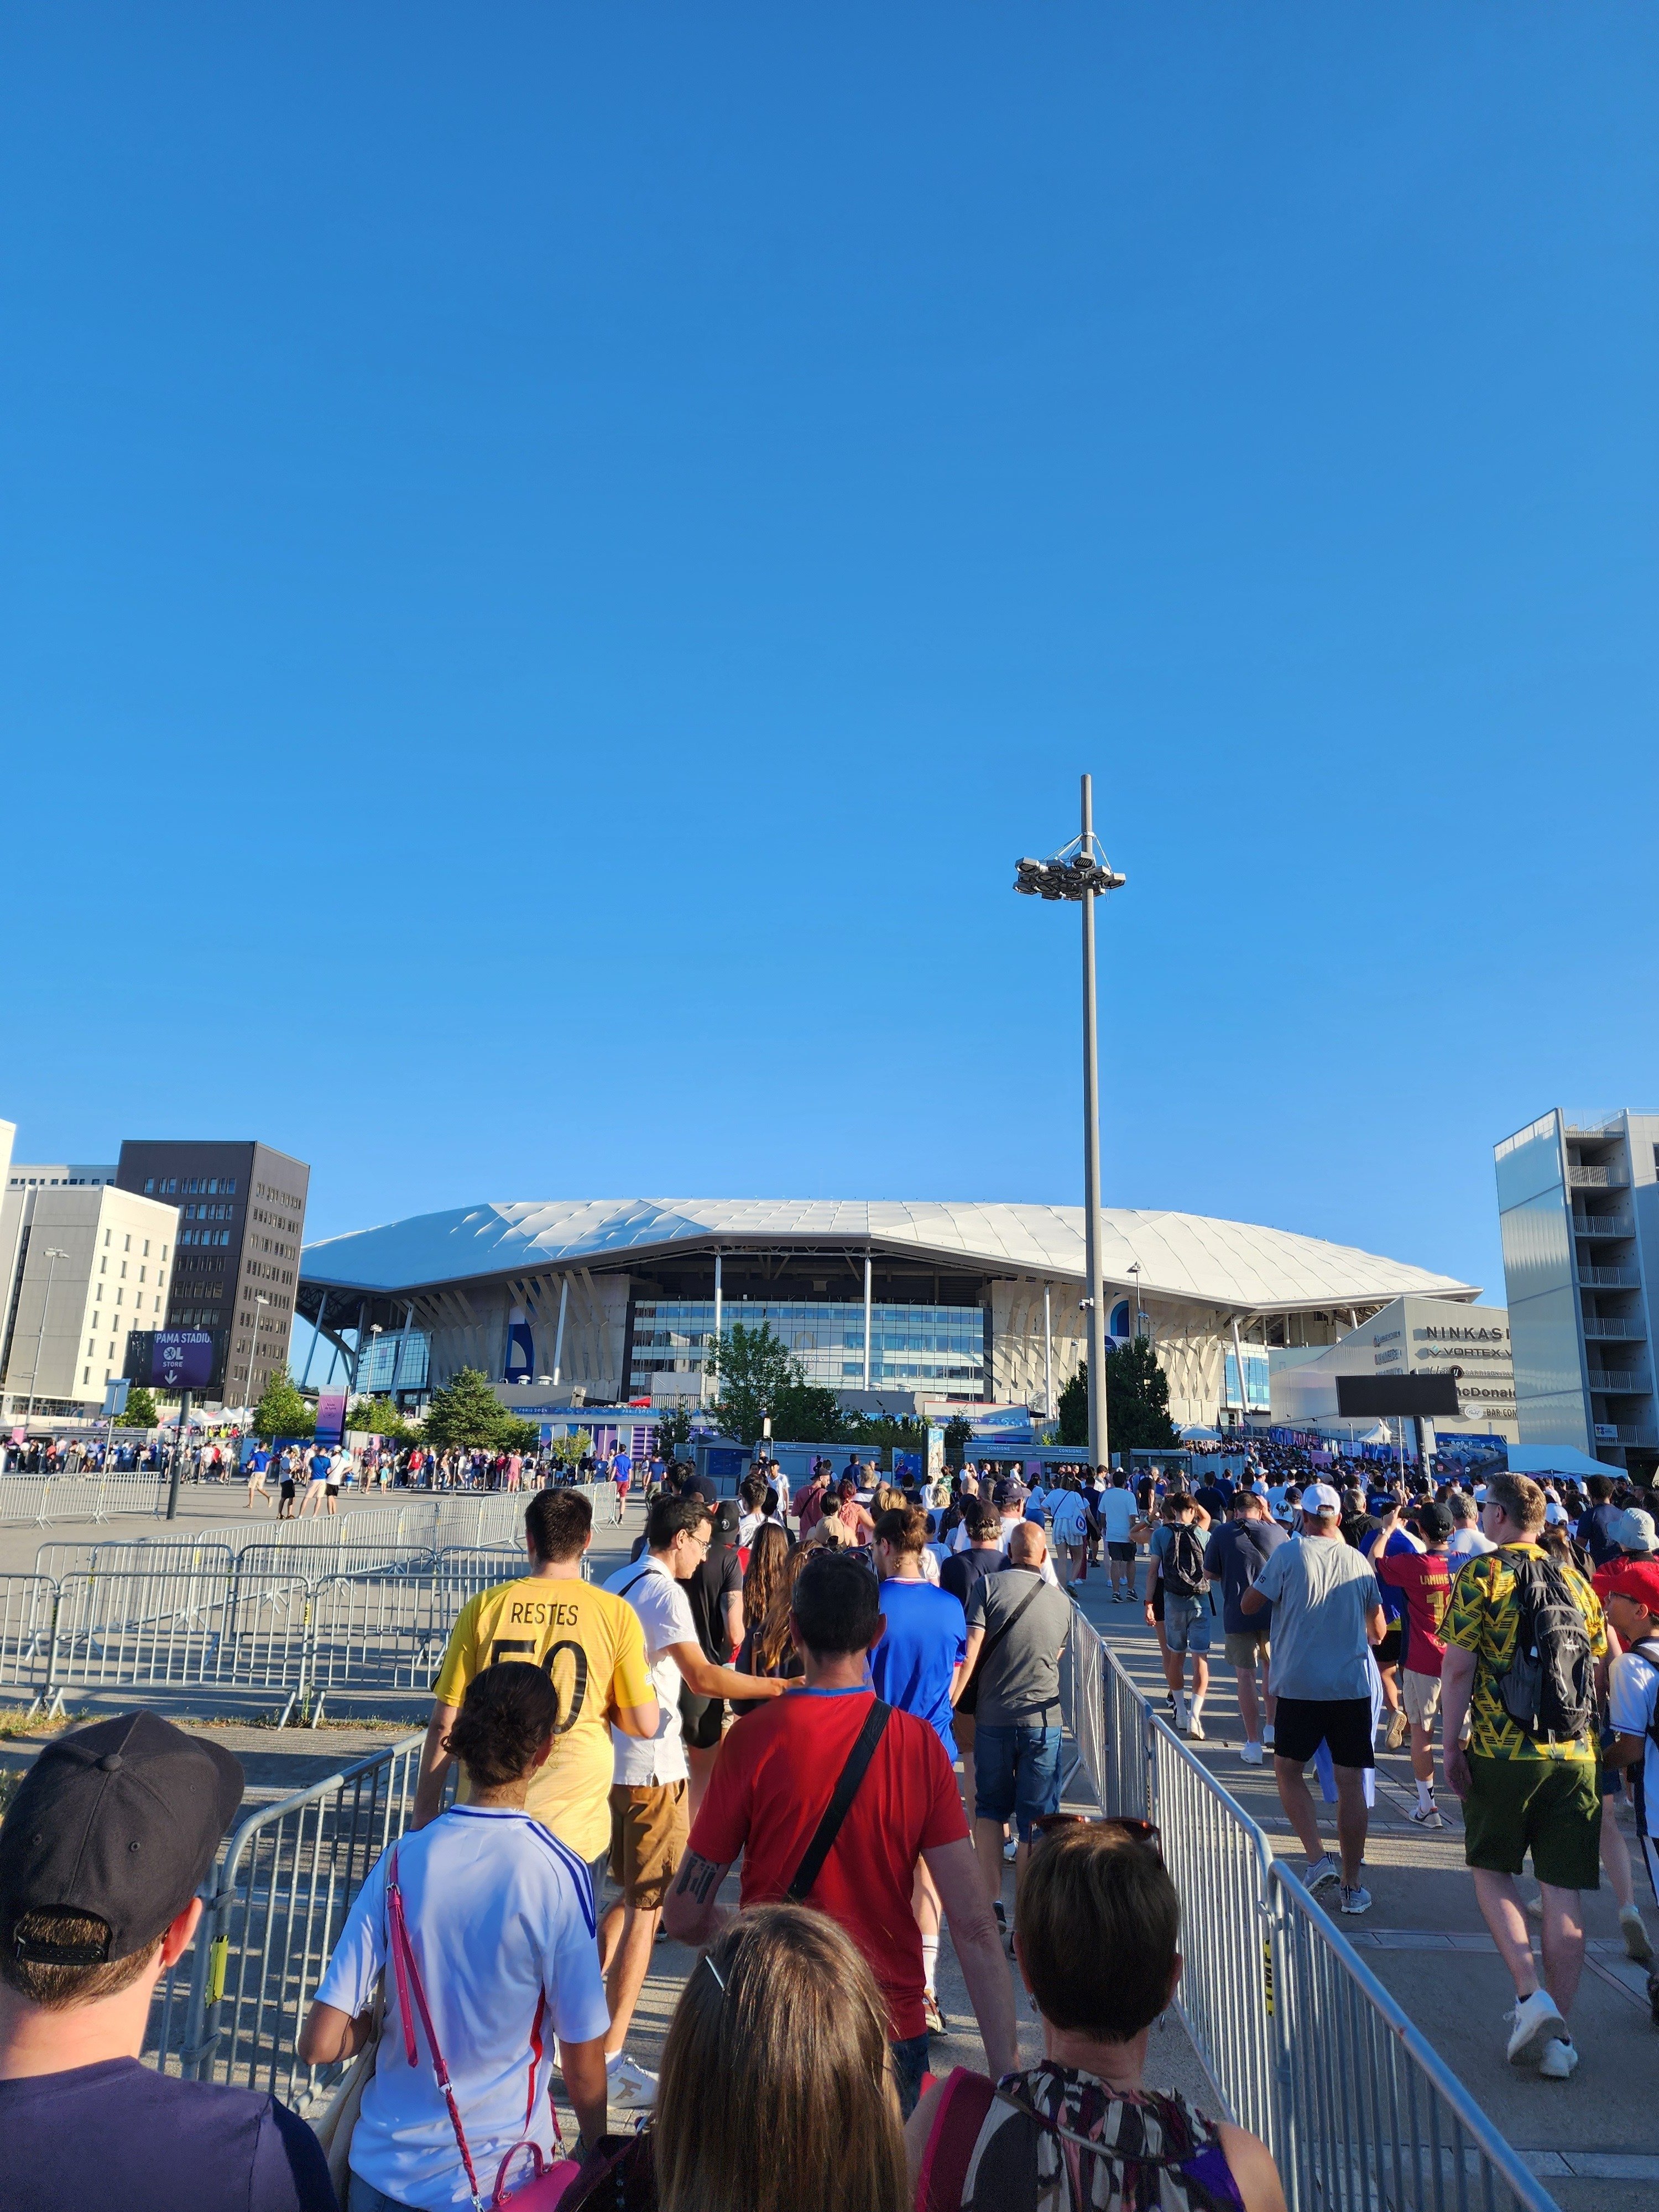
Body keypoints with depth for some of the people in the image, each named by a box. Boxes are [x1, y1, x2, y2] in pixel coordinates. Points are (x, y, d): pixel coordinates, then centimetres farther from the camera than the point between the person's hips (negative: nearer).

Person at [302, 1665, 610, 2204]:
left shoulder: (399, 1861, -10)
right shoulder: (559, 1875, -18)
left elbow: (320, 2046, -8)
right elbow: (583, 2066, -9)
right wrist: (598, 2159, 8)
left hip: (383, 2167, 3)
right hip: (498, 2174, -3)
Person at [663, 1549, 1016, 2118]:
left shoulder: (753, 1737, -15)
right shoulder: (921, 1745, -10)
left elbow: (684, 1917, -9)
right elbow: (974, 1925, -12)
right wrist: (1008, 2071, -7)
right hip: (893, 2029, 2)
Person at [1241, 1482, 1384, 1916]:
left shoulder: (1289, 1555, -7)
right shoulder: (1359, 1561, 4)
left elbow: (1248, 1605, -4)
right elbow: (1378, 1629, 15)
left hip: (1300, 1684, -3)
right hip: (1352, 1685, 3)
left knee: (1288, 1769, 15)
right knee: (1350, 1782, 9)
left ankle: (1317, 1858, 2)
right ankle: (1352, 1887, 14)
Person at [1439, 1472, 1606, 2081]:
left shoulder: (1481, 1575, -6)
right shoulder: (1575, 1581, 9)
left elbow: (1458, 1666, -10)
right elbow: (1601, 1663, 13)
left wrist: (1450, 1744, -4)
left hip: (1503, 1752, -4)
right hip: (1576, 1755, 4)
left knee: (1492, 1868, 15)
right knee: (1562, 1892, 10)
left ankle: (1530, 1993, 1)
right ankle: (1555, 2033, 14)